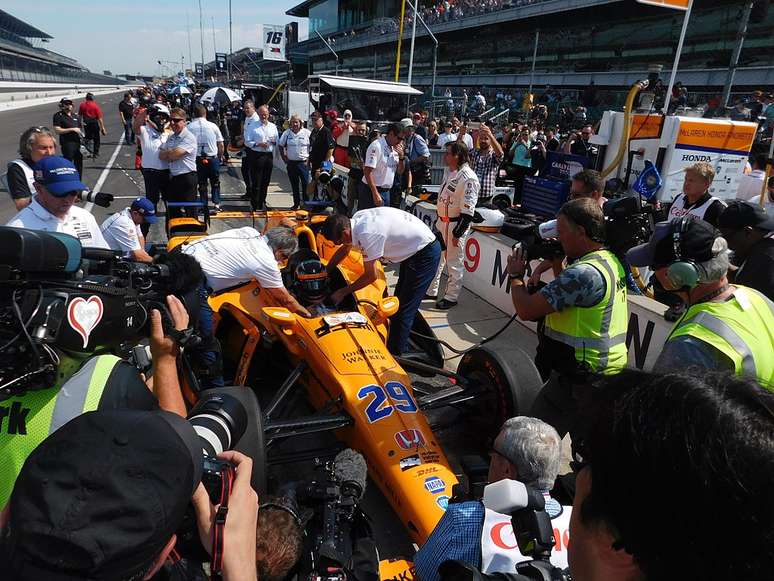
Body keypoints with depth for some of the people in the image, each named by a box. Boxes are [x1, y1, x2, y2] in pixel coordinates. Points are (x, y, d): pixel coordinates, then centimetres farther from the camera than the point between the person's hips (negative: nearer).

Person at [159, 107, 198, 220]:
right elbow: (161, 156, 9)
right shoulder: (170, 137, 12)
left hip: (187, 178, -8)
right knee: (172, 212, 17)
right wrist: (171, 154, -9)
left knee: (187, 213, 0)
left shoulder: (189, 137, -12)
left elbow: (175, 154, -20)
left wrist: (167, 153, -2)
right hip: (173, 178, 8)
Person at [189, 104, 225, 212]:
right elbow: (221, 145, 0)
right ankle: (216, 204, 7)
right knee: (215, 183, 13)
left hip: (197, 159, 1)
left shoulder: (189, 127, -4)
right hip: (213, 158, 0)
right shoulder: (213, 126, -4)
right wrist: (220, 156, 13)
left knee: (202, 184, 11)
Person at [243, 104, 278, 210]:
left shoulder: (273, 126, 14)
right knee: (256, 182, -4)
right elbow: (247, 142, -3)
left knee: (265, 182, 11)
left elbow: (277, 141, 18)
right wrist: (258, 144, -17)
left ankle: (262, 203, 24)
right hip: (256, 156, -4)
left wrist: (274, 141, -5)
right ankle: (255, 205, 4)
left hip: (269, 156, 4)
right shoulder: (252, 126, 0)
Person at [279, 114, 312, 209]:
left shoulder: (307, 133, -3)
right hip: (291, 163, 3)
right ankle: (296, 203, 20)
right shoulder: (287, 133, 5)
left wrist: (309, 159, -6)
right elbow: (281, 146, 13)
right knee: (294, 185, 10)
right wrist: (284, 158, 5)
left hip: (303, 162, -3)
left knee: (305, 184, -3)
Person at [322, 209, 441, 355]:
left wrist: (342, 292, -9)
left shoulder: (367, 234, -31)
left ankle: (395, 353, 6)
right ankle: (394, 343, 31)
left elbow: (371, 276, -20)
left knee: (404, 309, -5)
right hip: (412, 249, 10)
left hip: (426, 254, -10)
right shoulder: (356, 219, -5)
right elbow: (344, 250, 15)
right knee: (398, 303, 18)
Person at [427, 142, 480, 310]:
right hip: (442, 222, 9)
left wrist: (457, 233, -20)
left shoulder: (468, 178, -22)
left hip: (456, 224, -9)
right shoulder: (449, 171, 8)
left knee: (454, 263, 3)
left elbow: (467, 211, -22)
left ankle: (451, 297, 17)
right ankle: (431, 291, 32)